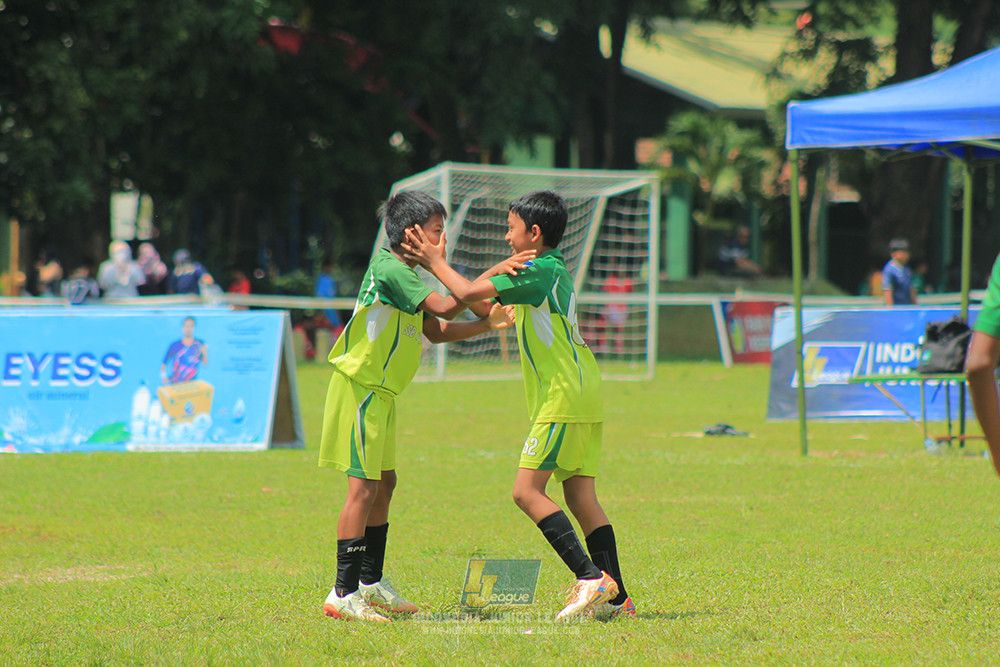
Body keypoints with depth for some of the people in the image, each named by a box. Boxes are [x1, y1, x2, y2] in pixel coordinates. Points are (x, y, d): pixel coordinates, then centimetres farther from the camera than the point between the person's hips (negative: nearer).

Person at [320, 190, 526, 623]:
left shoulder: (406, 272, 15)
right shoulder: (389, 269, -17)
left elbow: (436, 331, 18)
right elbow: (444, 308, -25)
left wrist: (486, 324, 5)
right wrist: (490, 276, -17)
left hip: (381, 393, 11)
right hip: (360, 388, -11)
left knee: (384, 482, 15)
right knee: (363, 486, -13)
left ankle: (371, 583, 25)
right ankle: (344, 594, -14)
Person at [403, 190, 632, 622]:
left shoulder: (539, 271, -10)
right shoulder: (554, 270, 20)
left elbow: (469, 294, -15)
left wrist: (436, 263, 2)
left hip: (563, 398, -10)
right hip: (583, 396, 10)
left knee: (527, 490, -10)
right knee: (580, 495, 6)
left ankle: (590, 576, -17)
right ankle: (616, 597, 2)